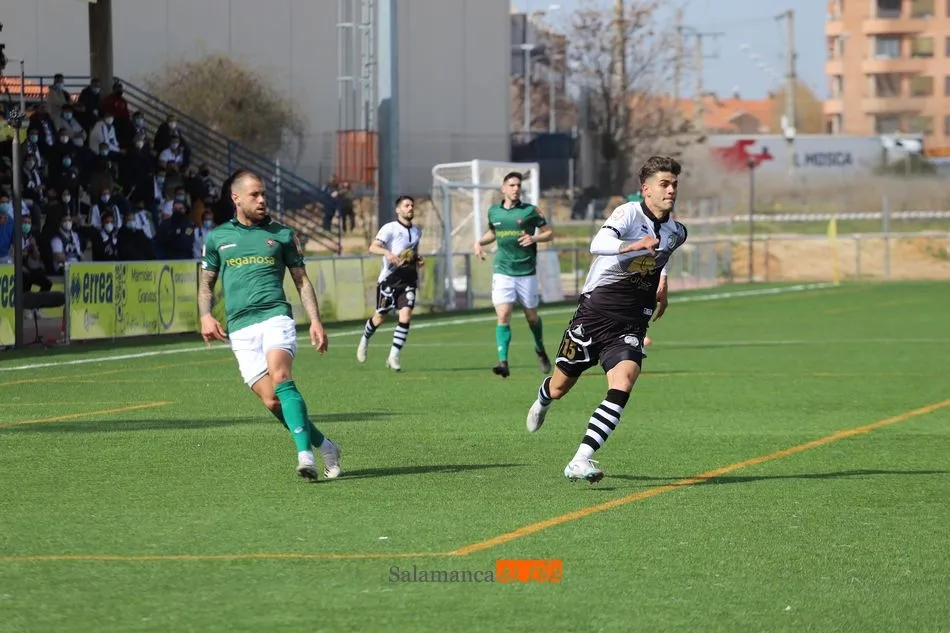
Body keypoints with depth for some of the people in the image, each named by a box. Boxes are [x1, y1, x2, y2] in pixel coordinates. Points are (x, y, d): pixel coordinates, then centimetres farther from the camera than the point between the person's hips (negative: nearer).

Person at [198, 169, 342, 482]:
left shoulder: (281, 234, 12)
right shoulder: (217, 238, 14)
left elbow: (302, 280, 16)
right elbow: (206, 283, 21)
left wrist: (315, 320, 4)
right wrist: (206, 316, 2)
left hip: (276, 317, -2)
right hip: (240, 328, 2)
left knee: (280, 378, -28)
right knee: (271, 400, -9)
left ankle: (305, 453, -35)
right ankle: (324, 445, 8)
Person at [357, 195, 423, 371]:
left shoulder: (416, 232, 16)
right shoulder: (390, 228, -5)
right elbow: (373, 247, -18)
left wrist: (419, 260, 11)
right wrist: (387, 253, -36)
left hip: (408, 281, 4)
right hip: (390, 279, -4)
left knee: (405, 316, -13)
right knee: (380, 317, 5)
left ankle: (393, 357, -8)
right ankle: (364, 340, 37)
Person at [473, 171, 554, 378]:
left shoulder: (530, 210, -3)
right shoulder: (494, 212, 7)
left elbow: (549, 233, 2)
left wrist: (534, 238, -17)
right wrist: (480, 242, 7)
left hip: (526, 272, -1)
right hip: (503, 272, 1)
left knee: (531, 316, 10)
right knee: (503, 316, -14)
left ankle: (540, 350, 39)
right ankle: (503, 361, -20)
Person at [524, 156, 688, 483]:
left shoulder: (676, 232, 4)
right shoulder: (629, 213, -16)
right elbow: (598, 244, -38)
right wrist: (634, 246, -54)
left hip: (631, 325, 3)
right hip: (594, 312, -3)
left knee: (623, 385, -23)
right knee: (561, 386, 13)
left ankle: (580, 461, -24)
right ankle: (543, 399, 54)